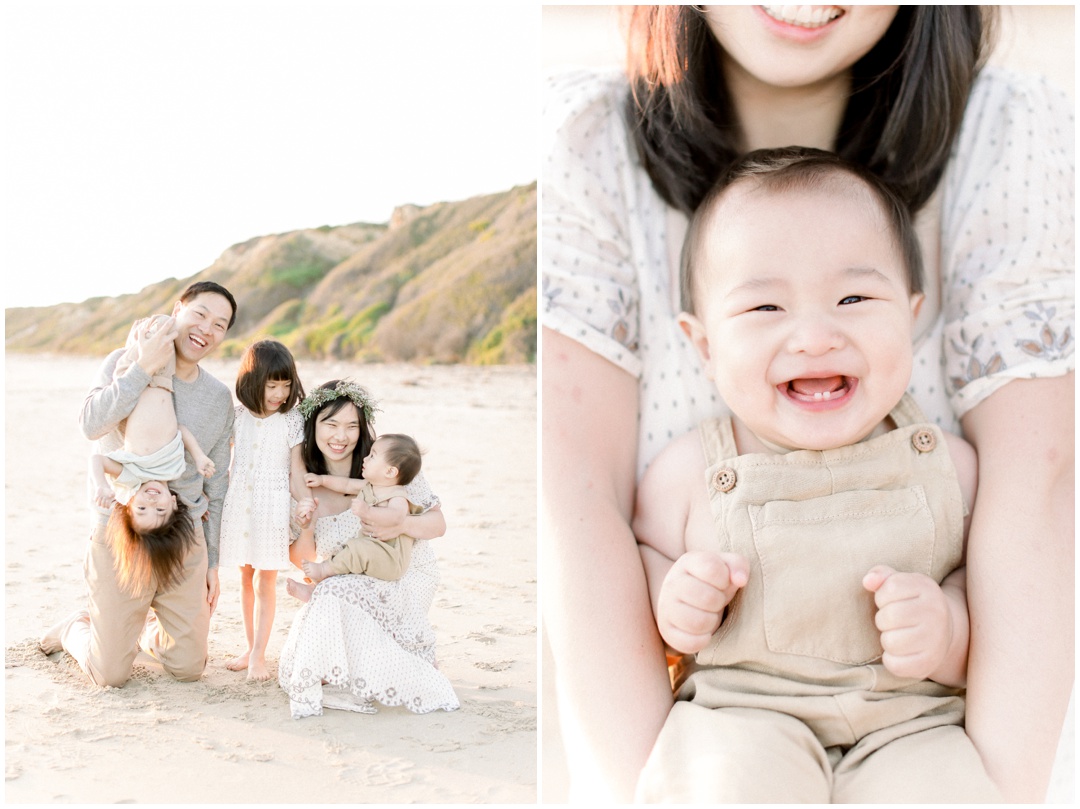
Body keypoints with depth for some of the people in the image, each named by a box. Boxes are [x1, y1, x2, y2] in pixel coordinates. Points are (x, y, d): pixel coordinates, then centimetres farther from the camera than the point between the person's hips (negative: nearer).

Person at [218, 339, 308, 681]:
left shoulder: (292, 422, -4)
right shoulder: (237, 416, 2)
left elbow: (296, 471, -3)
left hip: (273, 505, -3)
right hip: (238, 504, 3)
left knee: (265, 581, -2)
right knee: (246, 578, 13)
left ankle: (258, 656, 3)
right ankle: (251, 648, 24)